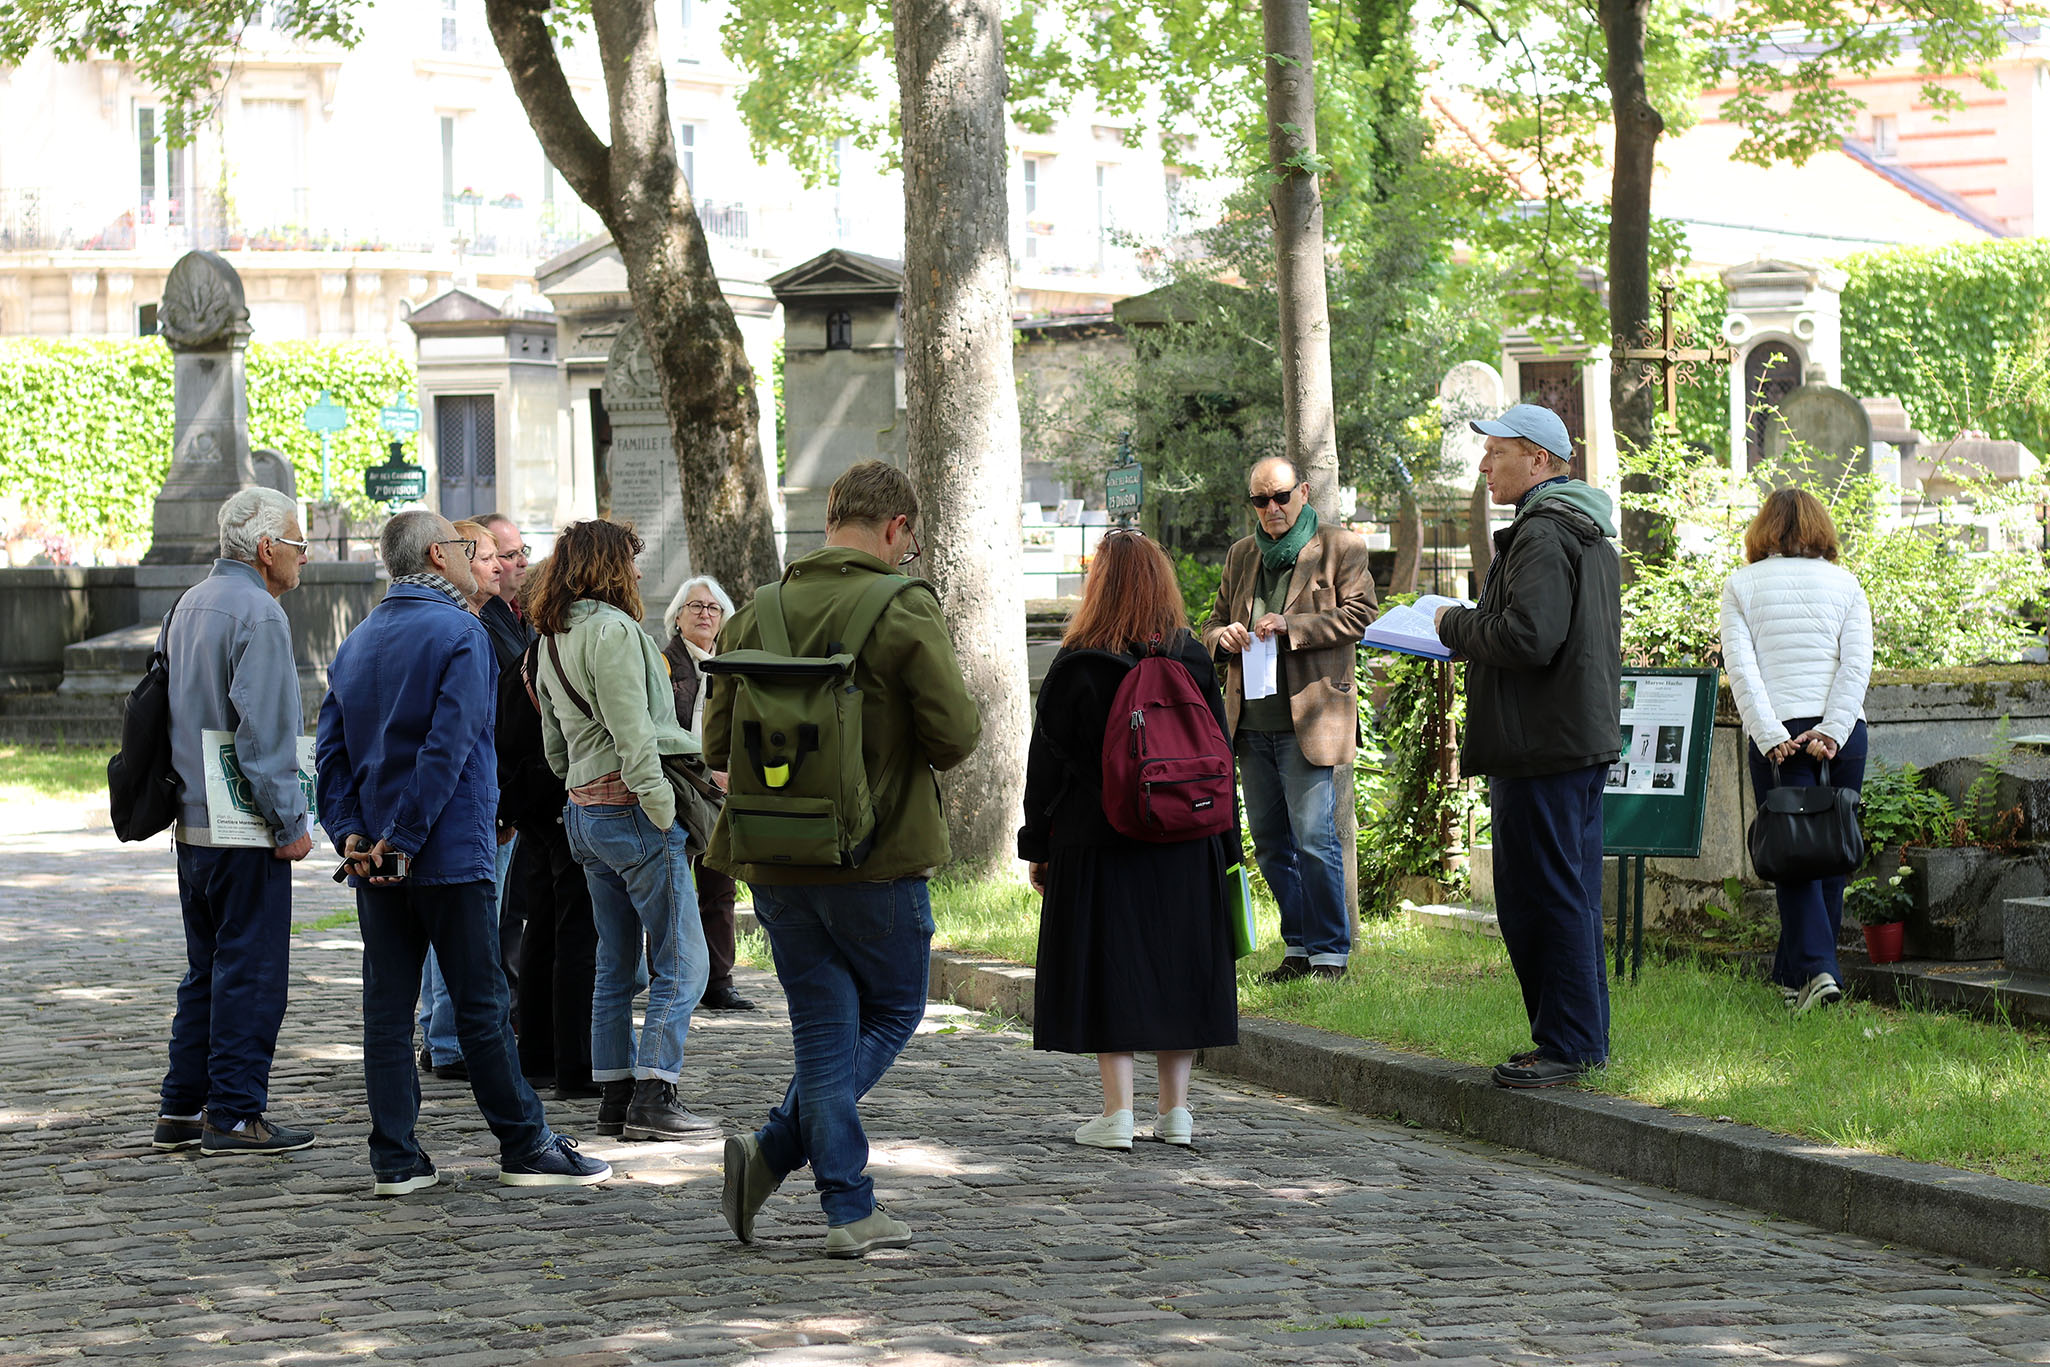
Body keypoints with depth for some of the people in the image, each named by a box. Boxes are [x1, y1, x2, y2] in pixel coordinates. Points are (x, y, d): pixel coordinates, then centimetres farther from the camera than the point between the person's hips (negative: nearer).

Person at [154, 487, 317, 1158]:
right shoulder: (258, 613, -15)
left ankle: (182, 1109, 17)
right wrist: (290, 822, -15)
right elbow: (263, 731, -20)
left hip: (191, 824, 9)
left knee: (207, 969, 15)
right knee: (251, 972, -4)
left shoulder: (189, 606, 15)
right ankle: (235, 1115, -2)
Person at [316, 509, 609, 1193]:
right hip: (450, 854, -6)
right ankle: (525, 1144, 9)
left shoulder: (357, 643, 13)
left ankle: (395, 1159, 5)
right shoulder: (460, 634, -10)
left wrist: (349, 830, 1)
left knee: (386, 1008, 5)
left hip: (375, 862, 6)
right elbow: (447, 746, -18)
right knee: (482, 1006, 1)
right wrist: (403, 837, -15)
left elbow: (331, 747, 7)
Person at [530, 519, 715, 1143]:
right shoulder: (611, 629, -13)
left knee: (615, 967, 13)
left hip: (585, 810, 9)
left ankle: (614, 1096, 13)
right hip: (632, 810, -9)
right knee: (680, 964, -6)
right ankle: (655, 1097, -11)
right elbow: (632, 734, -19)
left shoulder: (552, 641, 16)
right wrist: (665, 812, -18)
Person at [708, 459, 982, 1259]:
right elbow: (956, 731, -14)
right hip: (877, 858, -4)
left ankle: (849, 1210, 5)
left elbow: (717, 745, 2)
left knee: (825, 1028, 11)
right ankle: (776, 1151, -2)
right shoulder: (902, 613, -11)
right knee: (893, 1011, 13)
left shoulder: (757, 614, 2)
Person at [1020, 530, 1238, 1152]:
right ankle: (1175, 1110, 12)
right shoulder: (1193, 659, 2)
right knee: (1174, 967, 11)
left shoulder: (1076, 667, -9)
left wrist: (1038, 847, 4)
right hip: (1186, 847, 4)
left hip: (1097, 844, -4)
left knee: (1108, 974, 1)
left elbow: (1048, 763, -5)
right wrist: (1219, 845, 15)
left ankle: (1117, 1113, -3)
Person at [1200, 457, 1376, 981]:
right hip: (1252, 723, 6)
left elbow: (1360, 614, -7)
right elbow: (1212, 626, 24)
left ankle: (1330, 952, -2)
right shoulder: (1241, 556, 18)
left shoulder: (1339, 547, 2)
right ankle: (1299, 948, 18)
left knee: (1315, 839, -10)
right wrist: (1223, 636, -1)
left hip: (1310, 721, -6)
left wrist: (1289, 626, -16)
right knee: (1270, 842, 9)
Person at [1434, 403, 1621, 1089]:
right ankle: (1582, 1036, 20)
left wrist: (1457, 624, -9)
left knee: (1540, 897, -5)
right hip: (1587, 739, 11)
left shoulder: (1541, 536, -17)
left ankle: (1566, 1042, -3)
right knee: (1573, 895, 15)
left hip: (1540, 748, -11)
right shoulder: (1593, 535, 17)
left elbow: (1527, 638, -26)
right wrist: (1472, 628, 17)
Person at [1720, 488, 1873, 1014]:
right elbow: (1858, 665, -3)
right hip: (1840, 732, 1)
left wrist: (1772, 737, -9)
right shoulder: (1845, 584, 7)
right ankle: (1795, 973, 15)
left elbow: (1741, 668, -5)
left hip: (1777, 733, -1)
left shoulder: (1740, 586, 5)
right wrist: (1831, 733, -8)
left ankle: (1815, 967, -16)